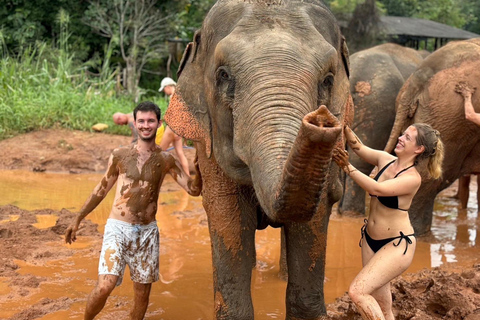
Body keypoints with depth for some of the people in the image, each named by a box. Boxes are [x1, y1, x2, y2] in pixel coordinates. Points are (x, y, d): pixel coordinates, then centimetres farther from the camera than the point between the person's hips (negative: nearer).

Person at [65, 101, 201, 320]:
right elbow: (101, 190, 9)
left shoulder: (165, 160, 3)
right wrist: (77, 220, 11)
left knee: (143, 291, 9)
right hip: (118, 228, -2)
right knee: (105, 286, -15)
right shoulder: (120, 155, 0)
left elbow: (193, 189, -2)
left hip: (147, 231, 2)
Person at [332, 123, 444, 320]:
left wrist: (347, 167, -31)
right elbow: (358, 146, 3)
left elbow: (376, 188, -32)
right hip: (370, 239, 7)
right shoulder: (386, 160, -1)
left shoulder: (412, 178, -21)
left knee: (357, 291, -19)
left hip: (397, 245, -7)